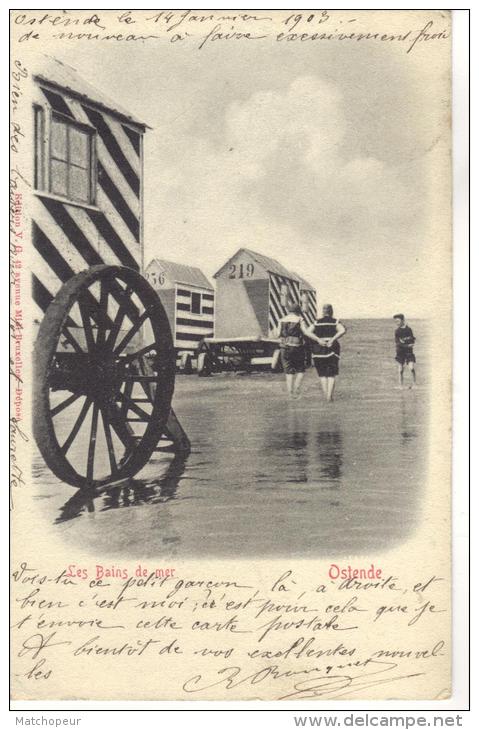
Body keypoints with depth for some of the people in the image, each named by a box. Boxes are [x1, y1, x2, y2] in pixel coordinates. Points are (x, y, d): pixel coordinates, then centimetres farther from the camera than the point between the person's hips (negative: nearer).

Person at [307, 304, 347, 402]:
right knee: (331, 374, 5)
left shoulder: (317, 322, 8)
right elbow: (343, 331, -16)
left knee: (322, 374, 11)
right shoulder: (335, 322, 3)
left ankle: (326, 395, 5)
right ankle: (329, 396, -7)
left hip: (318, 350, 1)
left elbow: (308, 332, -8)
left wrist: (319, 340, -13)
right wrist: (332, 340, -17)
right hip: (332, 349, -1)